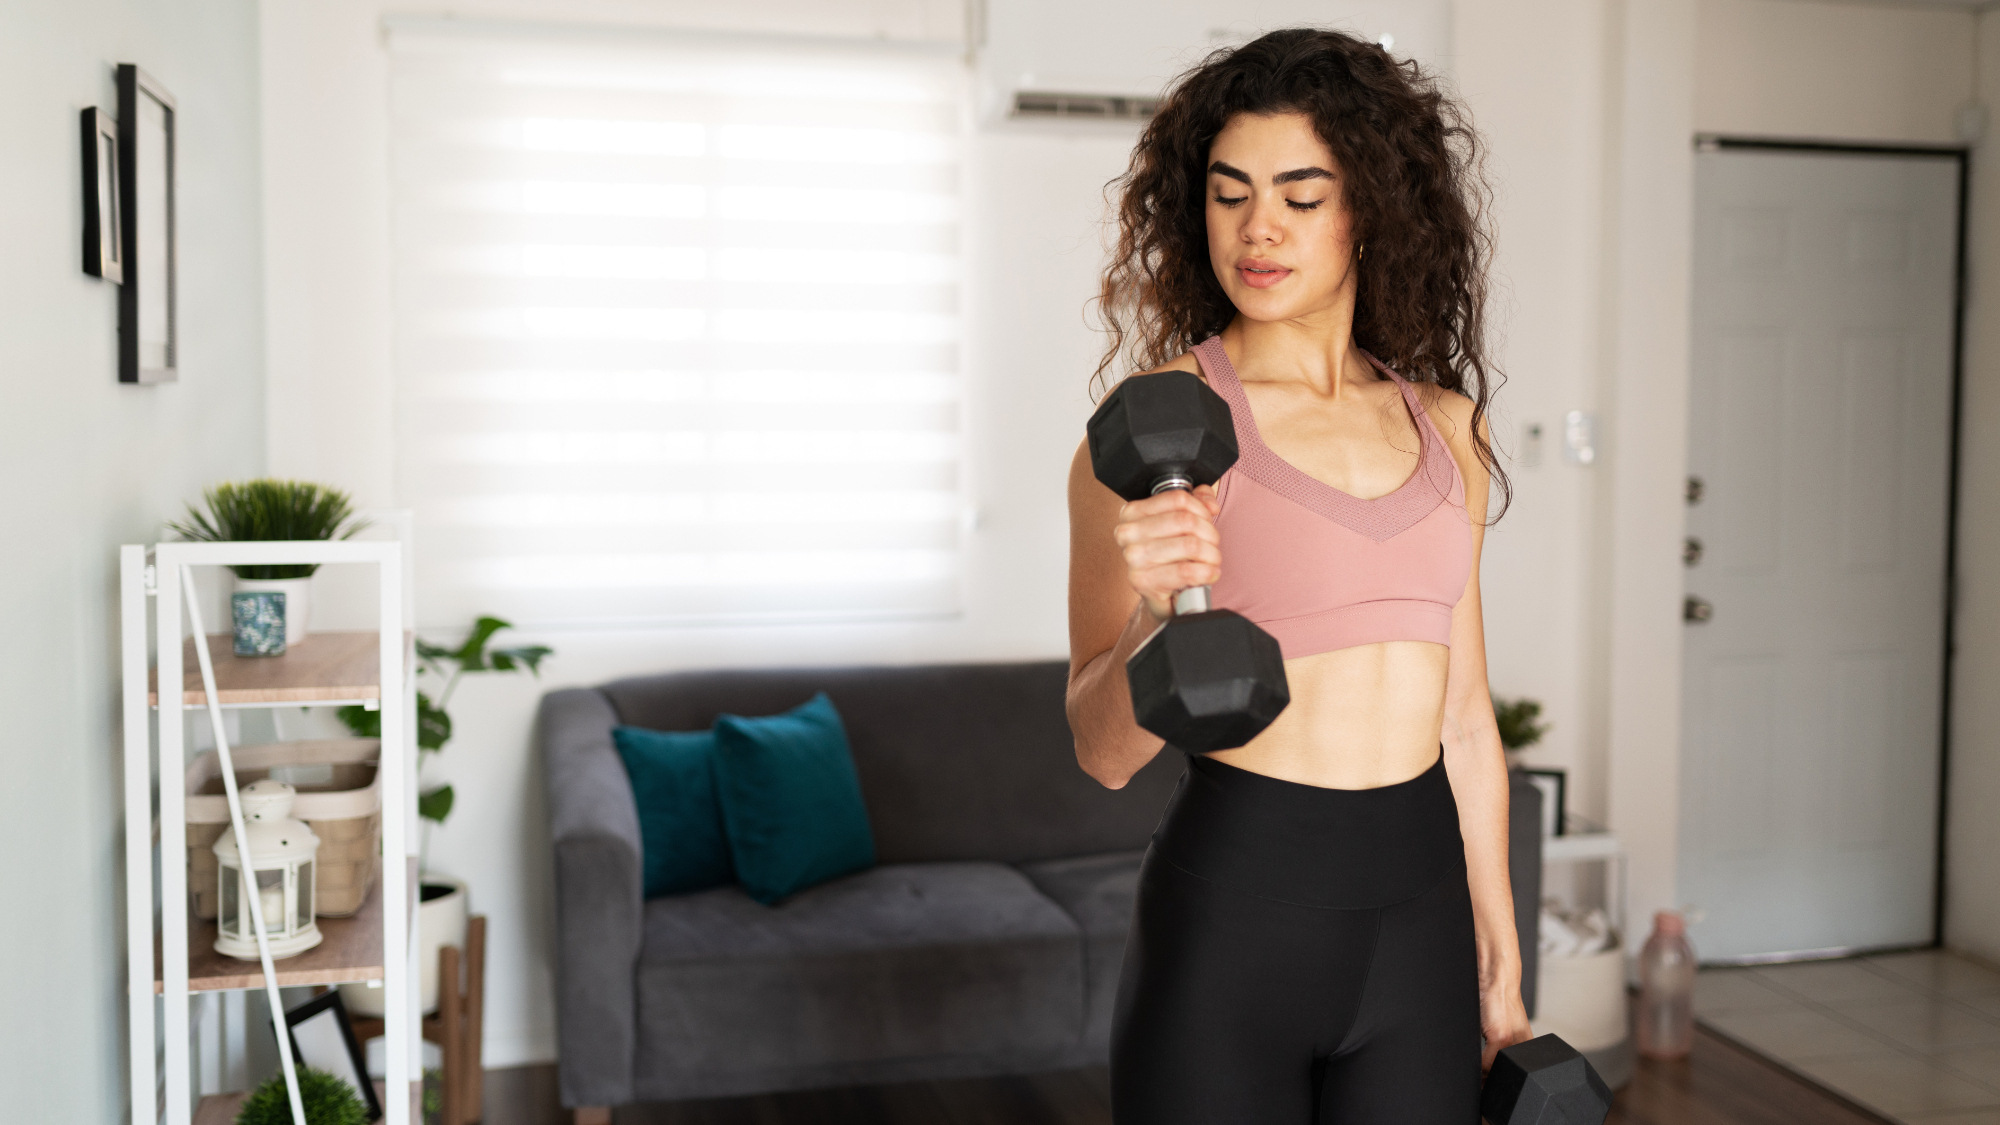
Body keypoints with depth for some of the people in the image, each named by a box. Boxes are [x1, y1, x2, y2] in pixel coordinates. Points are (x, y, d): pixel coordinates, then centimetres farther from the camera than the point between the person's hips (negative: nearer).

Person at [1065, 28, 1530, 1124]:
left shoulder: (1444, 426, 7)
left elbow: (1463, 715, 13)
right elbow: (1105, 750, -10)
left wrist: (1500, 964, 14)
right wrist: (1156, 614, -30)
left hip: (1419, 910, 4)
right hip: (1232, 910, -4)